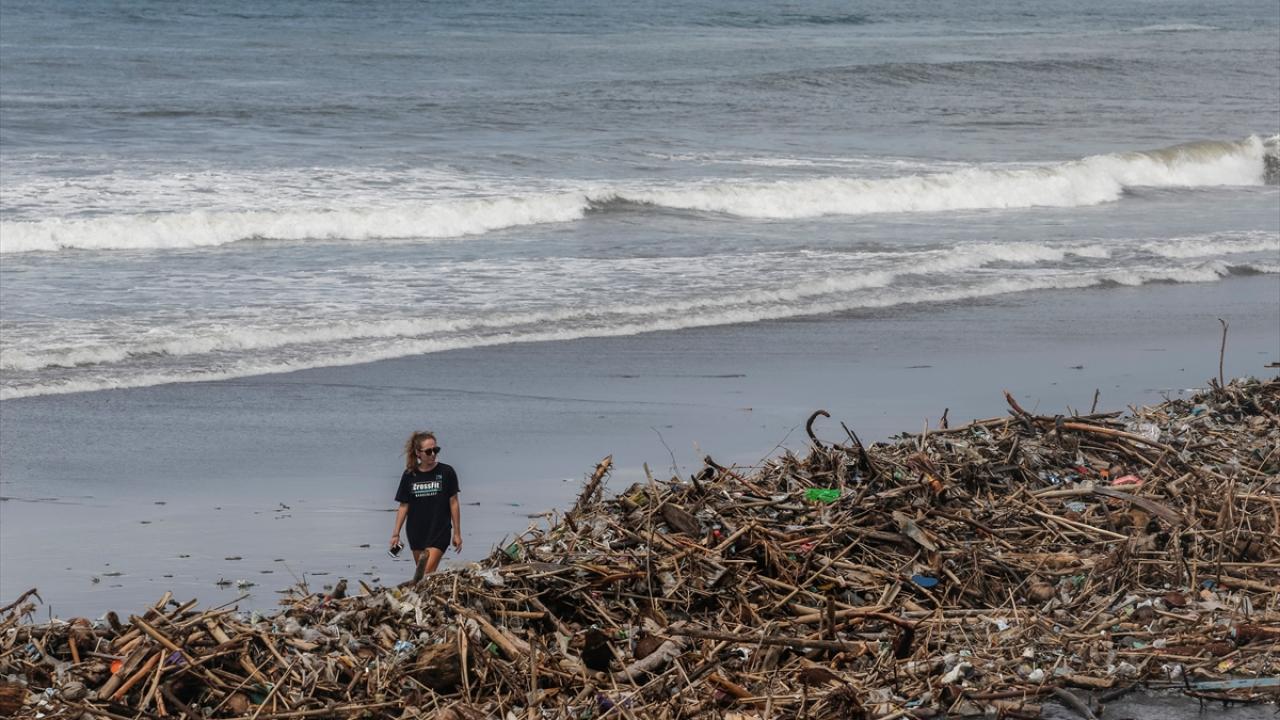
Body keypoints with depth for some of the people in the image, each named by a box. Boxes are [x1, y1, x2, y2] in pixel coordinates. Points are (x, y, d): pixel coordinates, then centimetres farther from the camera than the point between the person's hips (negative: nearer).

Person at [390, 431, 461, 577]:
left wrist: (457, 533, -1)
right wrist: (396, 534, 2)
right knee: (420, 572, 8)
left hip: (440, 531, -4)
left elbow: (453, 503, -1)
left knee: (428, 572, -15)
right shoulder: (409, 476, 3)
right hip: (416, 532, 4)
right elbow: (404, 506, 7)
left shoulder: (446, 472, -4)